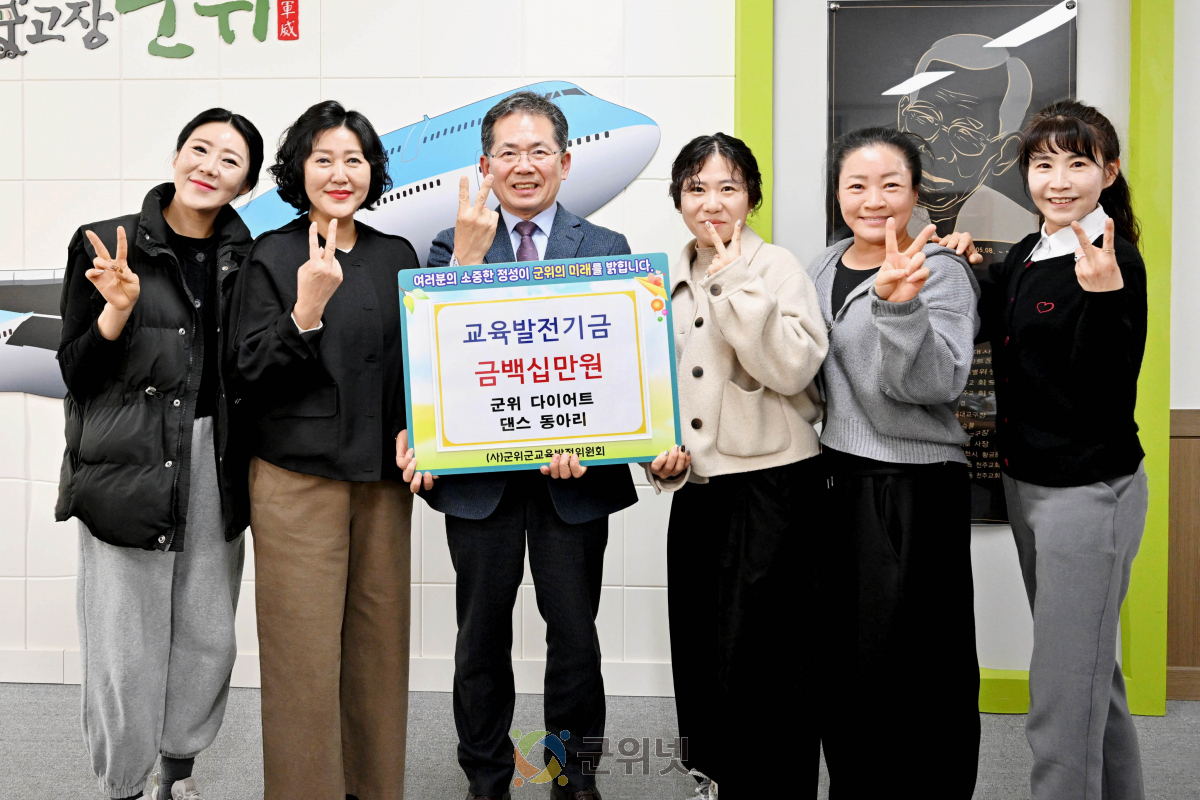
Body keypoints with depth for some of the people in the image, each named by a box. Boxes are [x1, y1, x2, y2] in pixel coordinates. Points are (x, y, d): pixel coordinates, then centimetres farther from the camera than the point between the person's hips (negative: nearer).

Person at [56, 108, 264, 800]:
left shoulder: (245, 260, 6)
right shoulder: (107, 245, -3)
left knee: (209, 636, 11)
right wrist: (118, 310, -19)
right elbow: (77, 372, -3)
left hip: (215, 464, 3)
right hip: (129, 466, -3)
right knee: (126, 644, 2)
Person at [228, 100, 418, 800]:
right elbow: (252, 376, -7)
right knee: (305, 656, 0)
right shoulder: (272, 256, -2)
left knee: (380, 644, 10)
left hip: (383, 478, 4)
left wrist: (413, 430, 0)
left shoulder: (397, 256, 10)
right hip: (299, 477, -4)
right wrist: (307, 308, -21)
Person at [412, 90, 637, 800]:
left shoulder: (608, 250, 5)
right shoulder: (453, 247, 6)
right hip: (480, 474, 1)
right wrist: (468, 255, -18)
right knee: (482, 635, 13)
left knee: (575, 633, 9)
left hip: (575, 475, 0)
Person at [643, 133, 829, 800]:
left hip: (774, 487, -5)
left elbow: (793, 369, -19)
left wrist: (736, 282, -18)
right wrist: (657, 453, 4)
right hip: (696, 488, 6)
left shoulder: (778, 268, -5)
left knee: (758, 662, -4)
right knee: (699, 651, 13)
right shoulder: (670, 280, 11)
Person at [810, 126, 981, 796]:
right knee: (846, 655, 16)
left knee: (914, 663, 0)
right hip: (837, 477, 7)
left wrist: (899, 303, -34)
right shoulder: (825, 269, 9)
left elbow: (937, 383, -23)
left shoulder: (940, 272, -11)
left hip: (918, 486, -7)